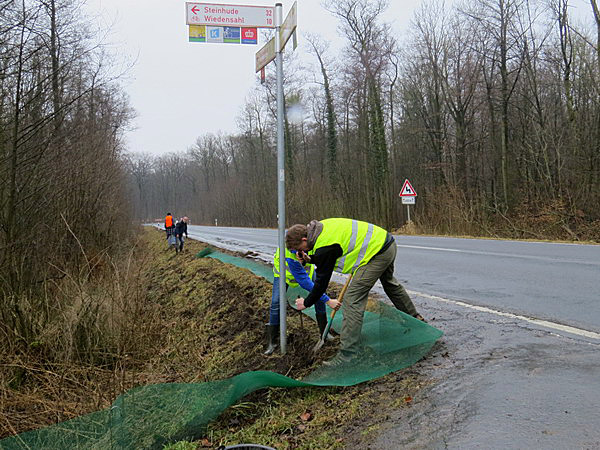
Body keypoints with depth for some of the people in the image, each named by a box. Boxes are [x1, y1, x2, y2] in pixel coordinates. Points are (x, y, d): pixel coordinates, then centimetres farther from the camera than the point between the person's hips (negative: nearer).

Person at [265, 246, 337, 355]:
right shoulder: (290, 256, -46)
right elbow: (304, 281, -46)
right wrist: (328, 301, -47)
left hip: (306, 267, 5)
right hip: (283, 271, -5)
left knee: (319, 296, -7)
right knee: (276, 302, -15)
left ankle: (324, 332, 10)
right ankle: (271, 342, 0)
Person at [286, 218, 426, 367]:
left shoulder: (324, 246, -22)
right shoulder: (319, 227, 5)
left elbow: (322, 281, -13)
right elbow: (326, 259, 20)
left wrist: (306, 303, 0)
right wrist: (311, 259, 2)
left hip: (377, 252, -11)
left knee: (353, 299, -11)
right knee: (389, 283, 34)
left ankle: (347, 356, -10)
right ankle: (415, 317, 57)